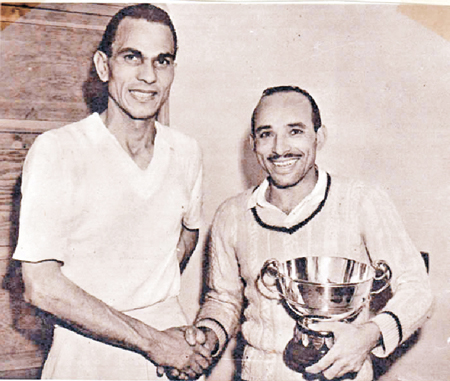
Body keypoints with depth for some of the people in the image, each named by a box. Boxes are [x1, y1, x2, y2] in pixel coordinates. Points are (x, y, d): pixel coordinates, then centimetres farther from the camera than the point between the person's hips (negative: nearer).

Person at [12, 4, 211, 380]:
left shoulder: (187, 153, -3)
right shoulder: (56, 150, -16)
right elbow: (41, 286, -18)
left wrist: (156, 302, 4)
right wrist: (150, 340, -17)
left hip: (173, 346, 4)